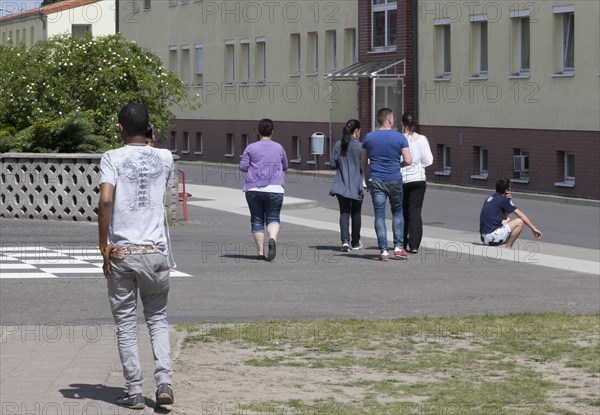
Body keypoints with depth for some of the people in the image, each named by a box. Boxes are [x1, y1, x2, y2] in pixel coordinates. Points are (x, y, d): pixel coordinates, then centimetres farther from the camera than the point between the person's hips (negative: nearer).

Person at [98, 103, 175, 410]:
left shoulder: (112, 158, -5)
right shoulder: (164, 158, 5)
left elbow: (105, 201, -18)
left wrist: (104, 247, -10)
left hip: (121, 251, -2)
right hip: (156, 250, 2)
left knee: (125, 325, 7)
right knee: (157, 319, 16)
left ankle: (134, 392, 6)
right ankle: (164, 381, 0)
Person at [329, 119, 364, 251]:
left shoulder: (338, 145, -2)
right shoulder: (360, 146, -12)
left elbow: (332, 164, 0)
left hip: (342, 185, 2)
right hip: (356, 186, -2)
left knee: (344, 213, 4)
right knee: (356, 213, 13)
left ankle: (345, 240, -15)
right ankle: (355, 242, 23)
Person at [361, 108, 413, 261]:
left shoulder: (369, 138, 2)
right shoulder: (399, 138, -5)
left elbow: (363, 162, 8)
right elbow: (408, 161, -8)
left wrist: (367, 180, 19)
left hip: (376, 180, 1)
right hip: (394, 180, -1)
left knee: (379, 215, 3)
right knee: (397, 212, 15)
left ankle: (383, 250, 0)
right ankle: (398, 247, 10)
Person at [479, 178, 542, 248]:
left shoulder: (489, 198, 18)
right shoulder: (503, 200, -5)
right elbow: (521, 215, -2)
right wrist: (534, 229, 5)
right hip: (492, 236, -9)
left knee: (507, 220, 29)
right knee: (519, 222, -4)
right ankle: (508, 248, -2)